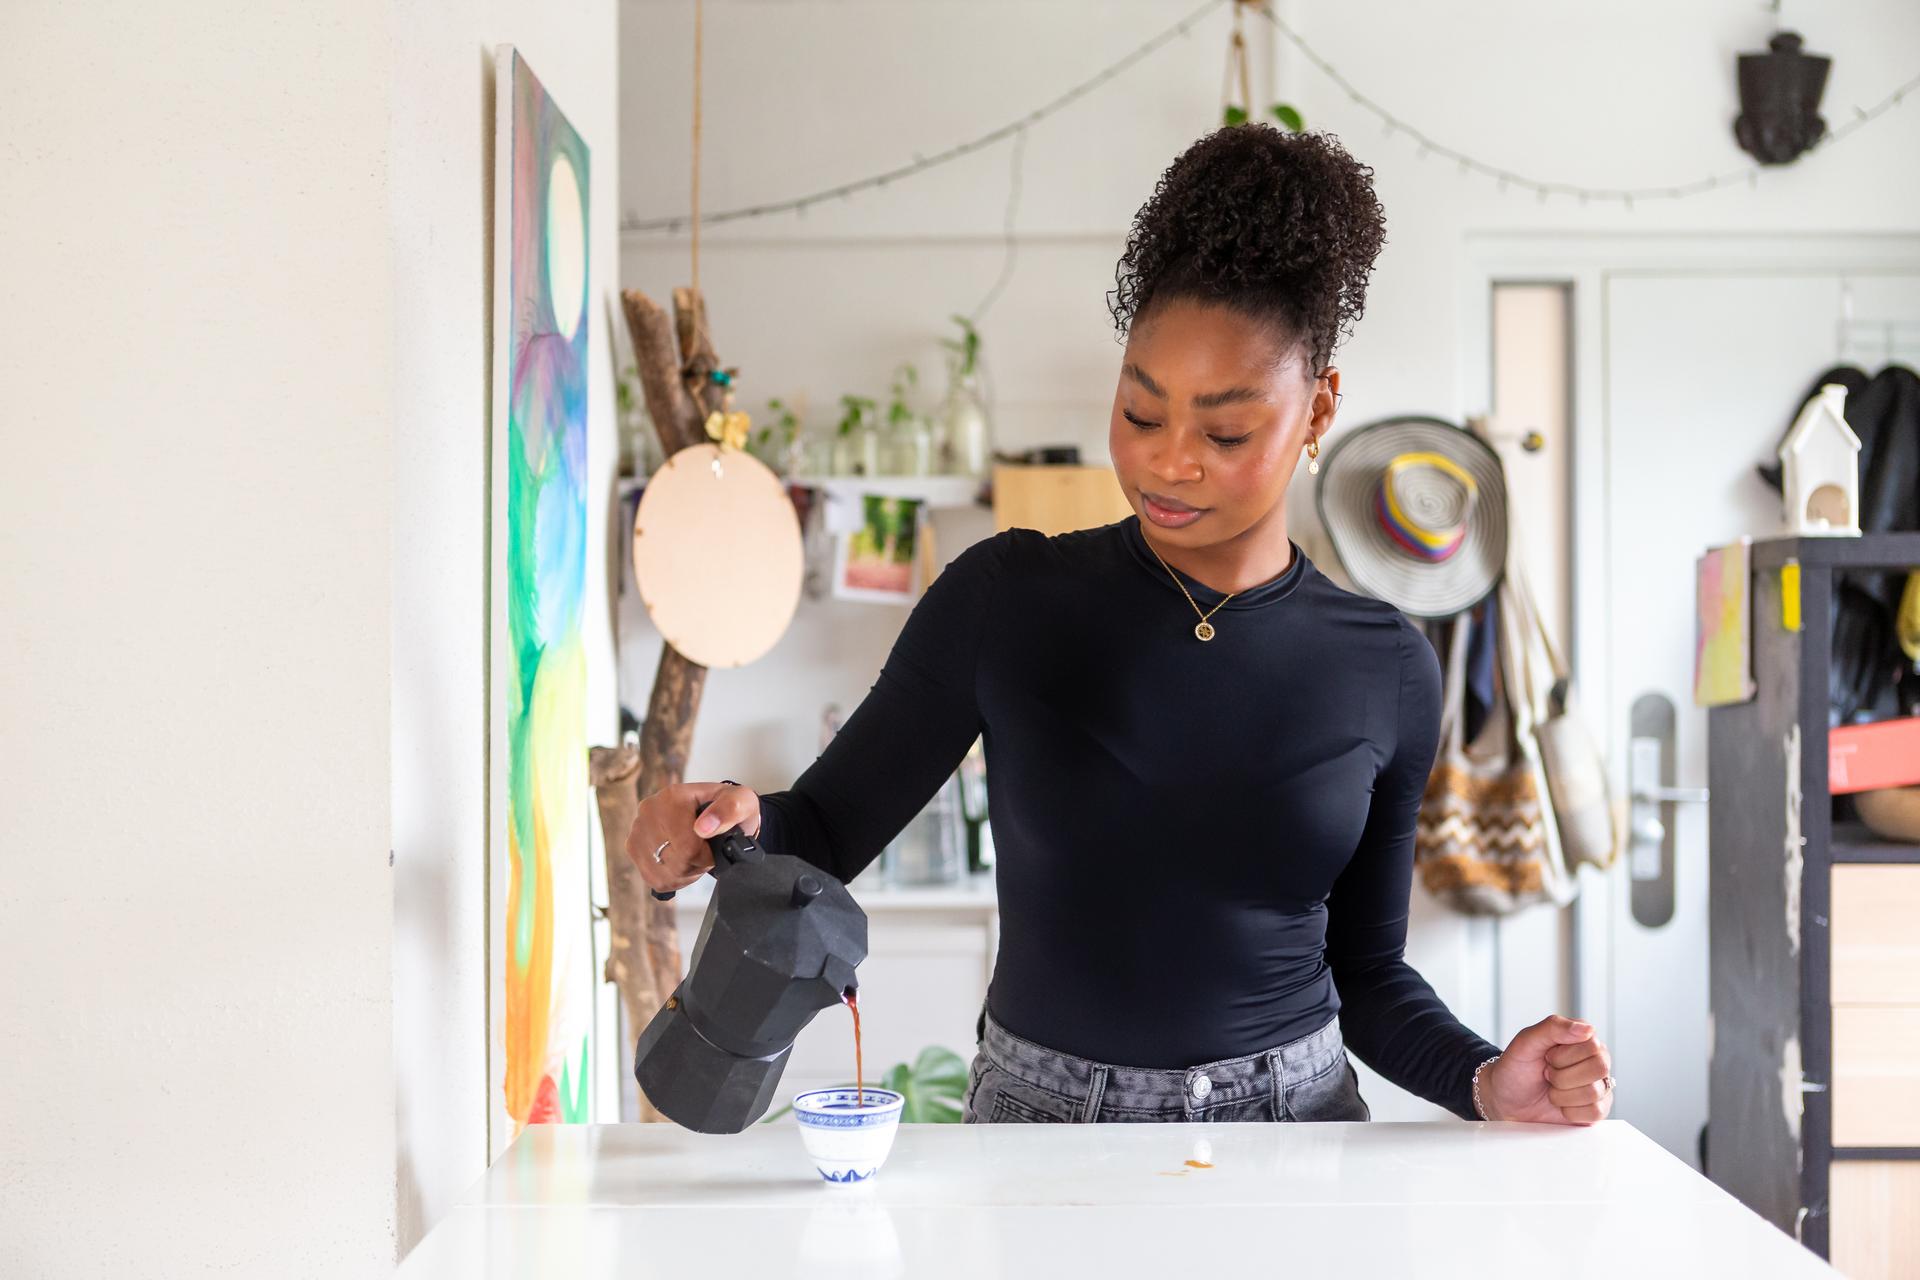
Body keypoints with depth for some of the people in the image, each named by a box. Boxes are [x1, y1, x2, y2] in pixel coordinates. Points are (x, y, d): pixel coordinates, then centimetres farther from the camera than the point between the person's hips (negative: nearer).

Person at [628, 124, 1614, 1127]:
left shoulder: (1387, 672, 4)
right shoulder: (1006, 599, -1)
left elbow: (1364, 967, 13)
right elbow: (822, 836, 3)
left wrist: (1483, 1081, -4)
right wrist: (736, 826, -18)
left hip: (1294, 1120, 1)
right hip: (1040, 1120, -1)